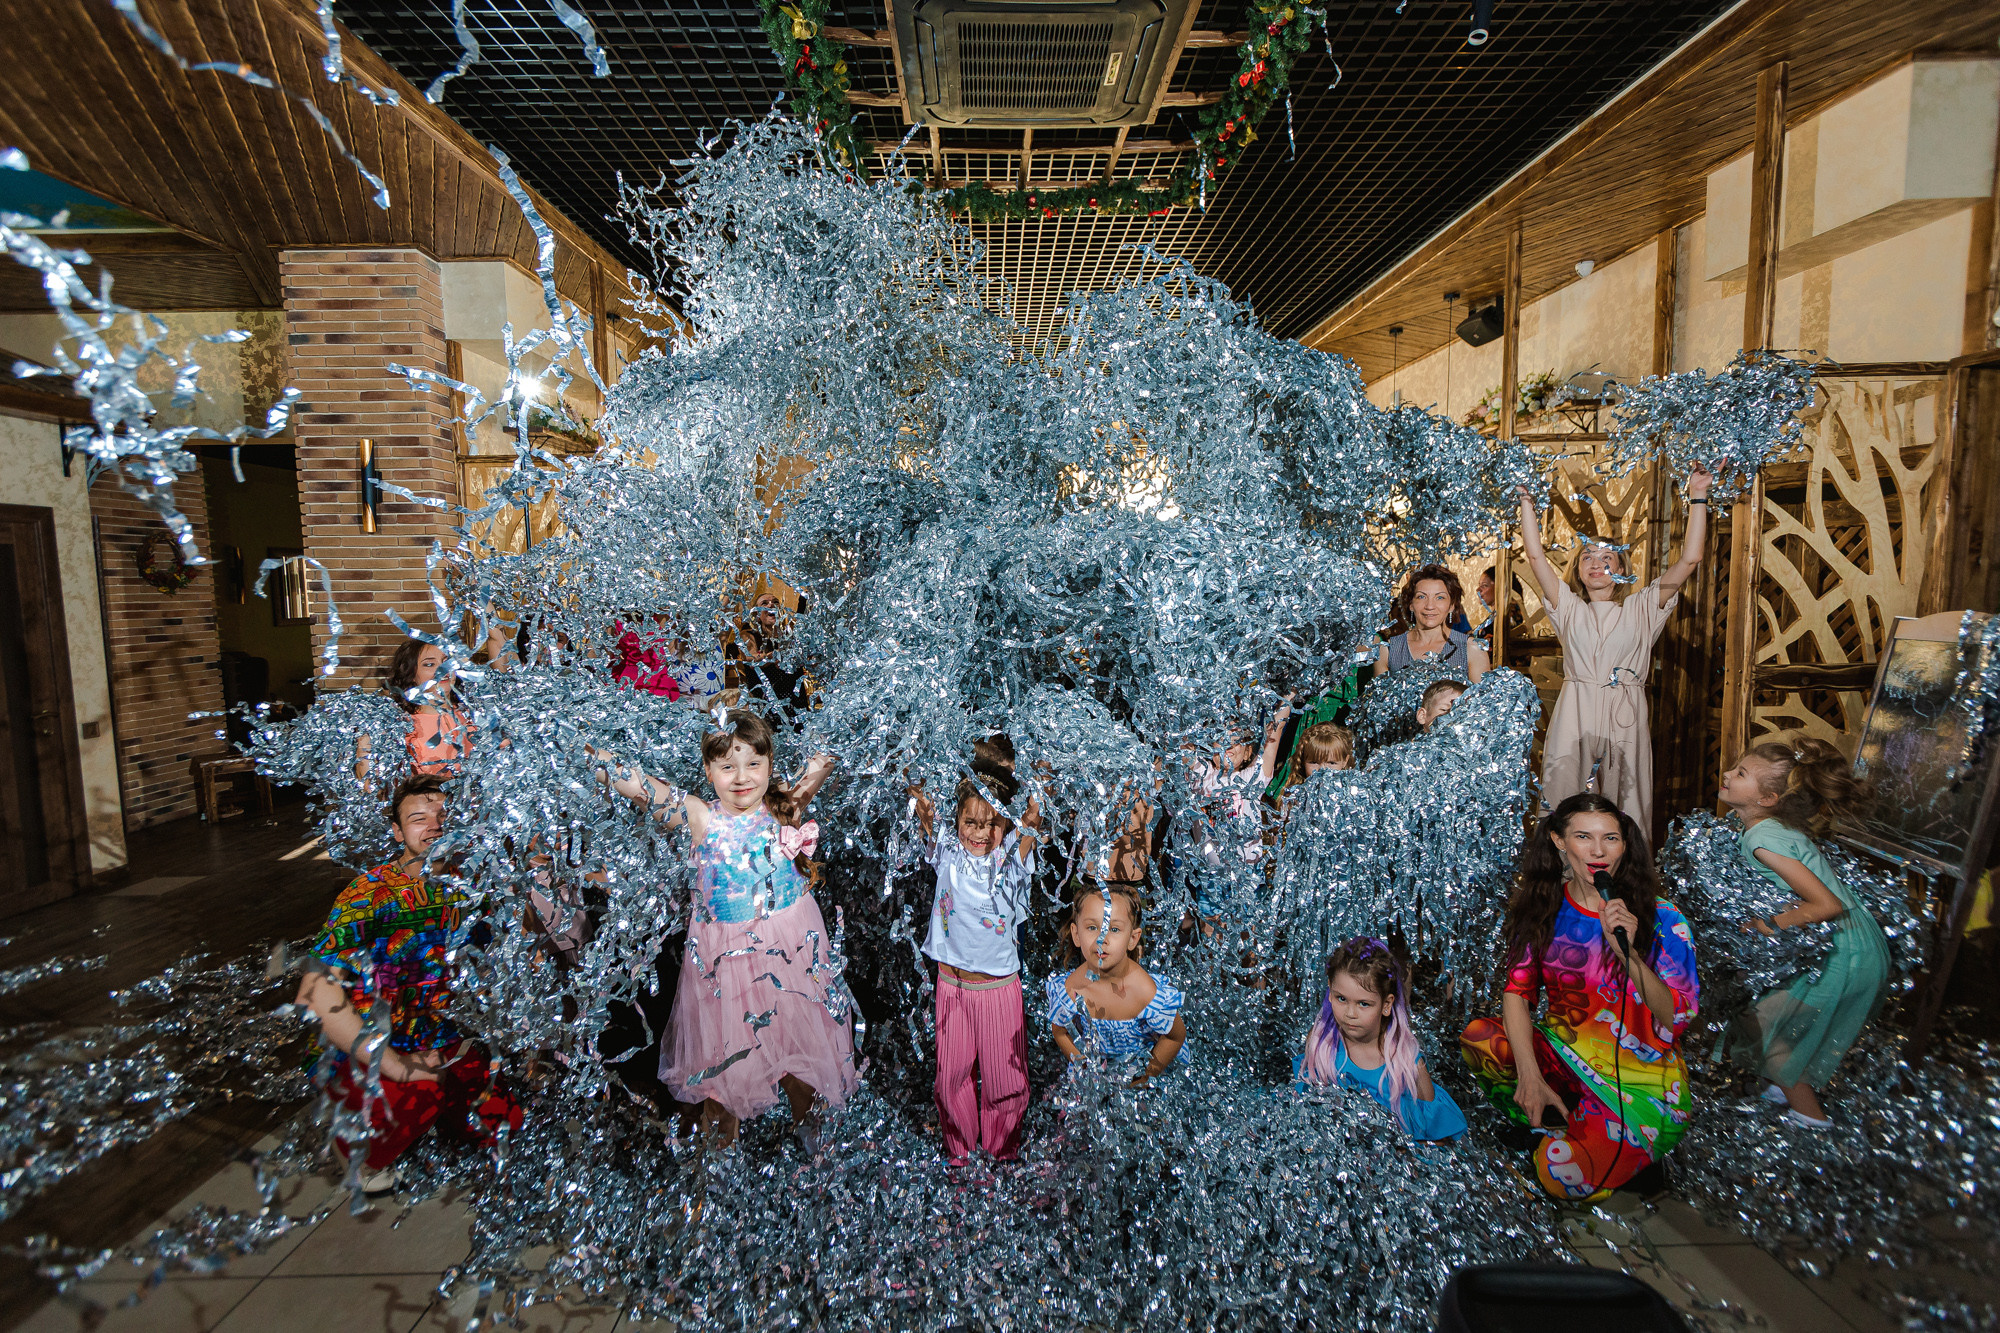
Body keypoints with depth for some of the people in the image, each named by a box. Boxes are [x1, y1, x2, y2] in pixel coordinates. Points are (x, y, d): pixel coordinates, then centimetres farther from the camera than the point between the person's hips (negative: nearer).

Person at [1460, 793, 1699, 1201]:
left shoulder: (1661, 918, -11)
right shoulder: (1544, 907, -3)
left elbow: (1679, 1018, -14)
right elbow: (1518, 989, -5)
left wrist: (1628, 953, -31)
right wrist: (1529, 1074, -19)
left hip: (1639, 1076, -3)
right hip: (1562, 1057, 3)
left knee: (1565, 1175, -24)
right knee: (1479, 1037, -26)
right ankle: (1573, 1121, 0)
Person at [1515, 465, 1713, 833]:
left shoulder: (1641, 609, 12)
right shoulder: (1569, 608, 12)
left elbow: (1690, 559, 3)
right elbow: (1536, 556, 4)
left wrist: (1698, 498, 1)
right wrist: (1526, 500, 1)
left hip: (1625, 721, 0)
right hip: (1573, 721, 0)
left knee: (1624, 815, 0)